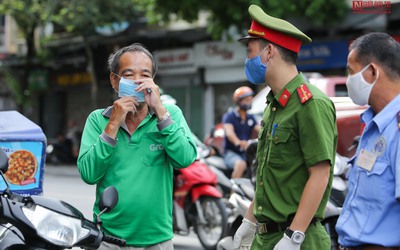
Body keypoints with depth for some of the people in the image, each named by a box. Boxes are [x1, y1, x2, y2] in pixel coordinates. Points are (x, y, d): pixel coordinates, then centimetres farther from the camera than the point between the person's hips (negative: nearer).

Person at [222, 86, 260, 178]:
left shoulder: (251, 118, 16)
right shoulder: (229, 116, -3)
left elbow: (260, 130, 1)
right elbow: (229, 132, -22)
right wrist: (238, 142, -44)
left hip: (246, 153, 6)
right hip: (231, 153, -6)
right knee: (241, 164, -36)